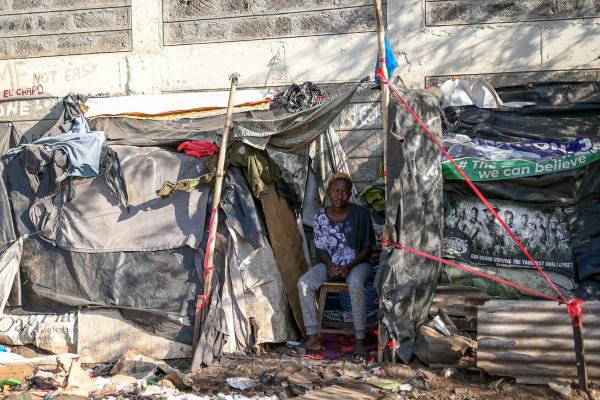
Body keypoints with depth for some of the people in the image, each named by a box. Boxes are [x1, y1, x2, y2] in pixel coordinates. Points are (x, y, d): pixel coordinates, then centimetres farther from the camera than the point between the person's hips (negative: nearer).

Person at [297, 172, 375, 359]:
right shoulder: (320, 217, -3)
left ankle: (360, 341, -28)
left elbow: (367, 249, -6)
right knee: (304, 283, -23)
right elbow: (321, 249, 4)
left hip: (356, 264, -3)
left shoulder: (361, 214, -10)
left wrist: (350, 266, -20)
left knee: (356, 284, -37)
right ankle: (313, 338, -19)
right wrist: (330, 265, -16)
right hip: (330, 264, 3)